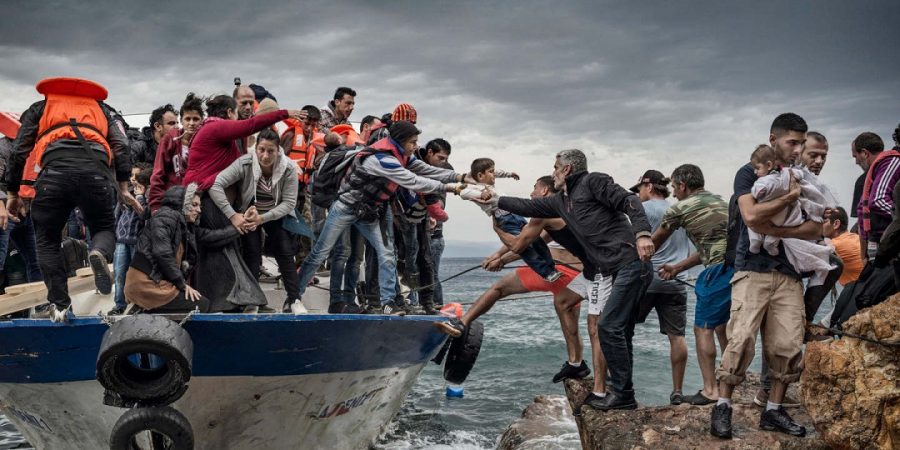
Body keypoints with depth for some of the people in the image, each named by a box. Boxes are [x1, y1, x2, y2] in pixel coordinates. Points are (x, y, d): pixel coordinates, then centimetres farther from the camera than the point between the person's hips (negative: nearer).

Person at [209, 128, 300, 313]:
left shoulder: (289, 168, -23)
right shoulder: (245, 164, -26)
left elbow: (289, 202, -21)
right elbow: (215, 185, -31)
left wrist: (262, 218, -32)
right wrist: (233, 215, -36)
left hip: (277, 215, 1)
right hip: (249, 214, -1)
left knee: (285, 253, -7)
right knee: (251, 254, -11)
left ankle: (294, 298, 5)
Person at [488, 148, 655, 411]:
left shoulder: (593, 182, -2)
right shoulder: (561, 201, 22)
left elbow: (629, 201, -13)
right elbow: (529, 207, 33)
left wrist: (642, 233, -27)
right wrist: (496, 201, 41)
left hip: (631, 263, -8)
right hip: (610, 271, 8)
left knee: (609, 326, -12)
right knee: (620, 332, 8)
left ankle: (622, 393, -4)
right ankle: (622, 395, 12)